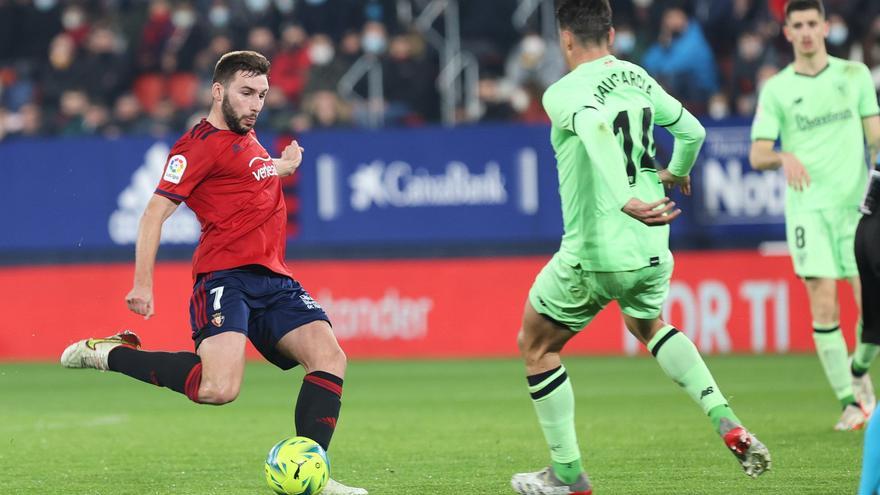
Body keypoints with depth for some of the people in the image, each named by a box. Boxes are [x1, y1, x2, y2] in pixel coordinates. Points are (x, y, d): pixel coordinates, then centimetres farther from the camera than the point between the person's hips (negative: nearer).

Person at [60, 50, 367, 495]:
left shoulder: (246, 138, 23)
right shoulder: (202, 142, -5)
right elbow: (156, 211, -10)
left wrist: (281, 167, 32)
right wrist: (142, 283, -16)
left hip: (272, 278, 9)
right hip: (224, 275, -9)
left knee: (329, 357, -12)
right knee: (218, 388, -26)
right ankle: (109, 353, -6)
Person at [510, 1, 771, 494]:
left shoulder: (565, 93, -13)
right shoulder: (638, 78, 6)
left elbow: (597, 130, -34)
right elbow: (692, 131, 18)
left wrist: (626, 200, -43)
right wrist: (676, 173, 39)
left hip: (595, 254, -6)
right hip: (652, 250, 6)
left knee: (537, 345, 15)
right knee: (649, 324, 34)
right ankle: (729, 425, 15)